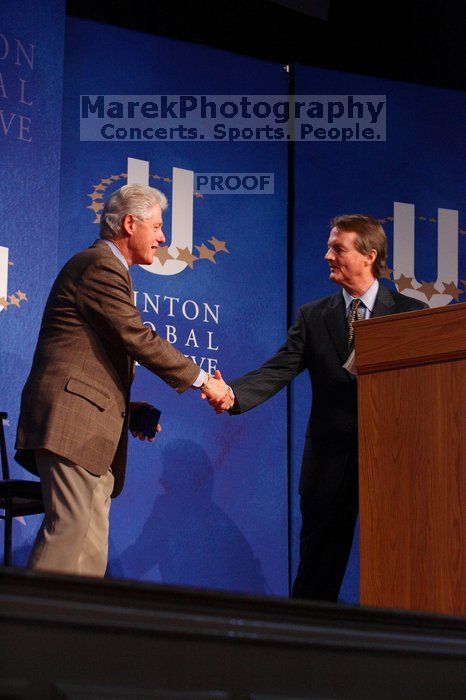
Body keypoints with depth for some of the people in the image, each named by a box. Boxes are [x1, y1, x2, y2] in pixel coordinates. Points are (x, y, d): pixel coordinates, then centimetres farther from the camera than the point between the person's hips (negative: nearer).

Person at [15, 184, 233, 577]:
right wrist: (202, 380, -8)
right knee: (69, 526, -16)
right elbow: (138, 339, -14)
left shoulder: (106, 268, 26)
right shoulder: (101, 266, -7)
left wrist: (130, 408, 16)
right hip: (71, 416, -11)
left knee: (93, 543, 5)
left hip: (95, 429, 11)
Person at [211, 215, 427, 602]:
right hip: (330, 463, 1)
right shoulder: (313, 316, 8)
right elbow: (278, 370, -3)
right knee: (317, 573, 4)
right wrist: (233, 394, -21)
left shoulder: (411, 313, 4)